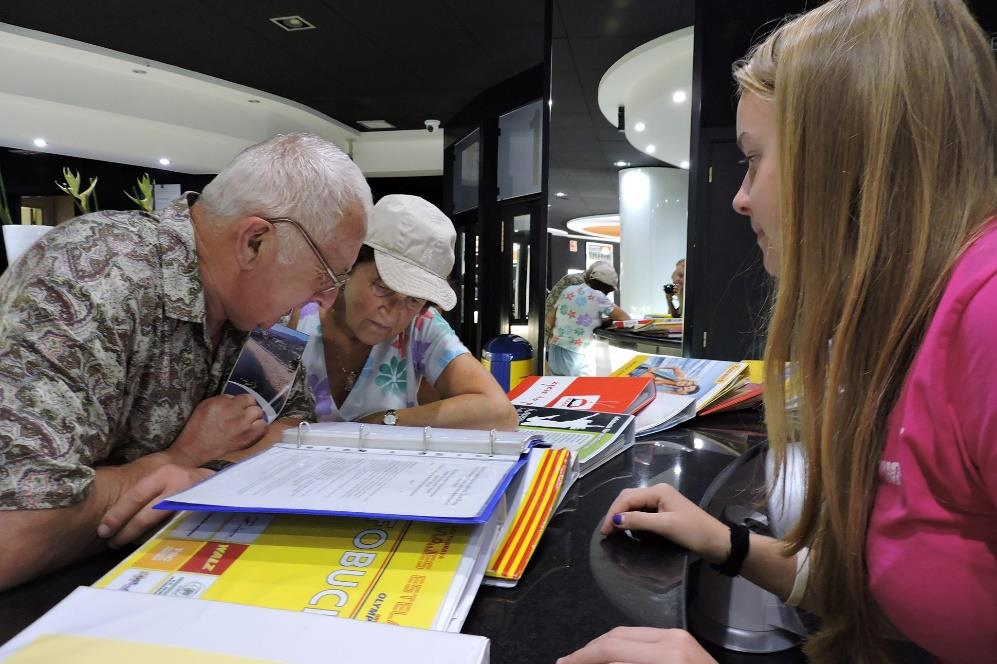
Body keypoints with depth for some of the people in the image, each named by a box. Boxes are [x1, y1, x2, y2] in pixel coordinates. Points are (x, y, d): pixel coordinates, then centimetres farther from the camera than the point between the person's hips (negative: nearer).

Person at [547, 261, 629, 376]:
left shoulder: (568, 290, 8)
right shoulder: (597, 296, -10)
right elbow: (625, 318, -6)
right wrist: (608, 318, 12)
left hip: (554, 352, 7)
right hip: (573, 357, -7)